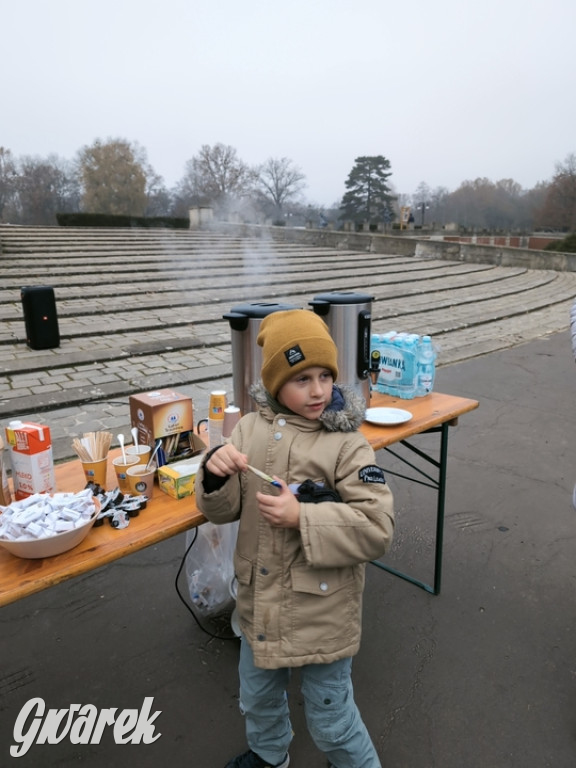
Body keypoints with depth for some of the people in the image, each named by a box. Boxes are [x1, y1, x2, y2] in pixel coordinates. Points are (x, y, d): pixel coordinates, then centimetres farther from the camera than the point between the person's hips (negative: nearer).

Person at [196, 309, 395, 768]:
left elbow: (377, 530, -22)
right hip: (260, 602, 6)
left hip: (323, 611, -5)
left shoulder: (347, 445, -19)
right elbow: (225, 509, 1)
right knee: (258, 698, 30)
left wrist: (302, 518, -30)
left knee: (331, 720, 16)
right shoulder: (251, 428, -6)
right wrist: (216, 476, -21)